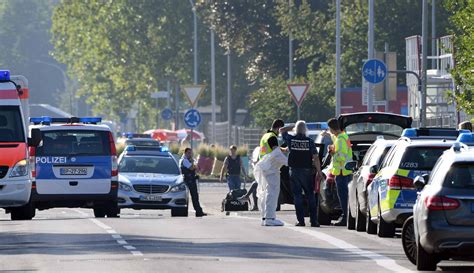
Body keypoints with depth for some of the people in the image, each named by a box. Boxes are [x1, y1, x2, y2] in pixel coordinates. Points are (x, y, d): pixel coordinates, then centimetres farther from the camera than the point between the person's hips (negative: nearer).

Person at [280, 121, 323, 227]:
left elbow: (282, 130, 16)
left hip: (294, 171, 1)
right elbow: (315, 157, -8)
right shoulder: (309, 141, -7)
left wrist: (293, 126, 16)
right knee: (310, 196, 6)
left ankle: (301, 220, 0)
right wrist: (318, 171, -2)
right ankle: (314, 220, 1)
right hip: (307, 171, -1)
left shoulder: (291, 140, -3)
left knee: (297, 196, 4)